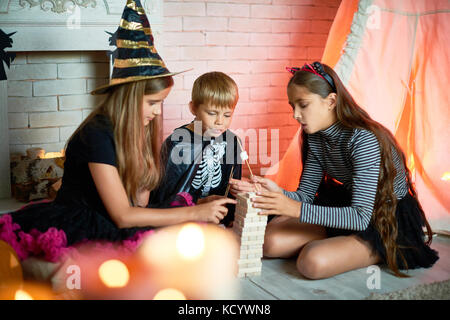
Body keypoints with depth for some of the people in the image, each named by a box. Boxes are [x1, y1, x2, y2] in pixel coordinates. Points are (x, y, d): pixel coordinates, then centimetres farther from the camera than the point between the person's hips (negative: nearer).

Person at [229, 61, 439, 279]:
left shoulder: (363, 140, -27)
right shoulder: (315, 138, -1)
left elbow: (361, 217, -32)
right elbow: (306, 194, -1)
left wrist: (297, 209, -38)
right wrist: (278, 193, -24)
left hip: (390, 223, -7)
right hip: (347, 210, 7)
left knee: (313, 262, -30)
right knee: (271, 241, -10)